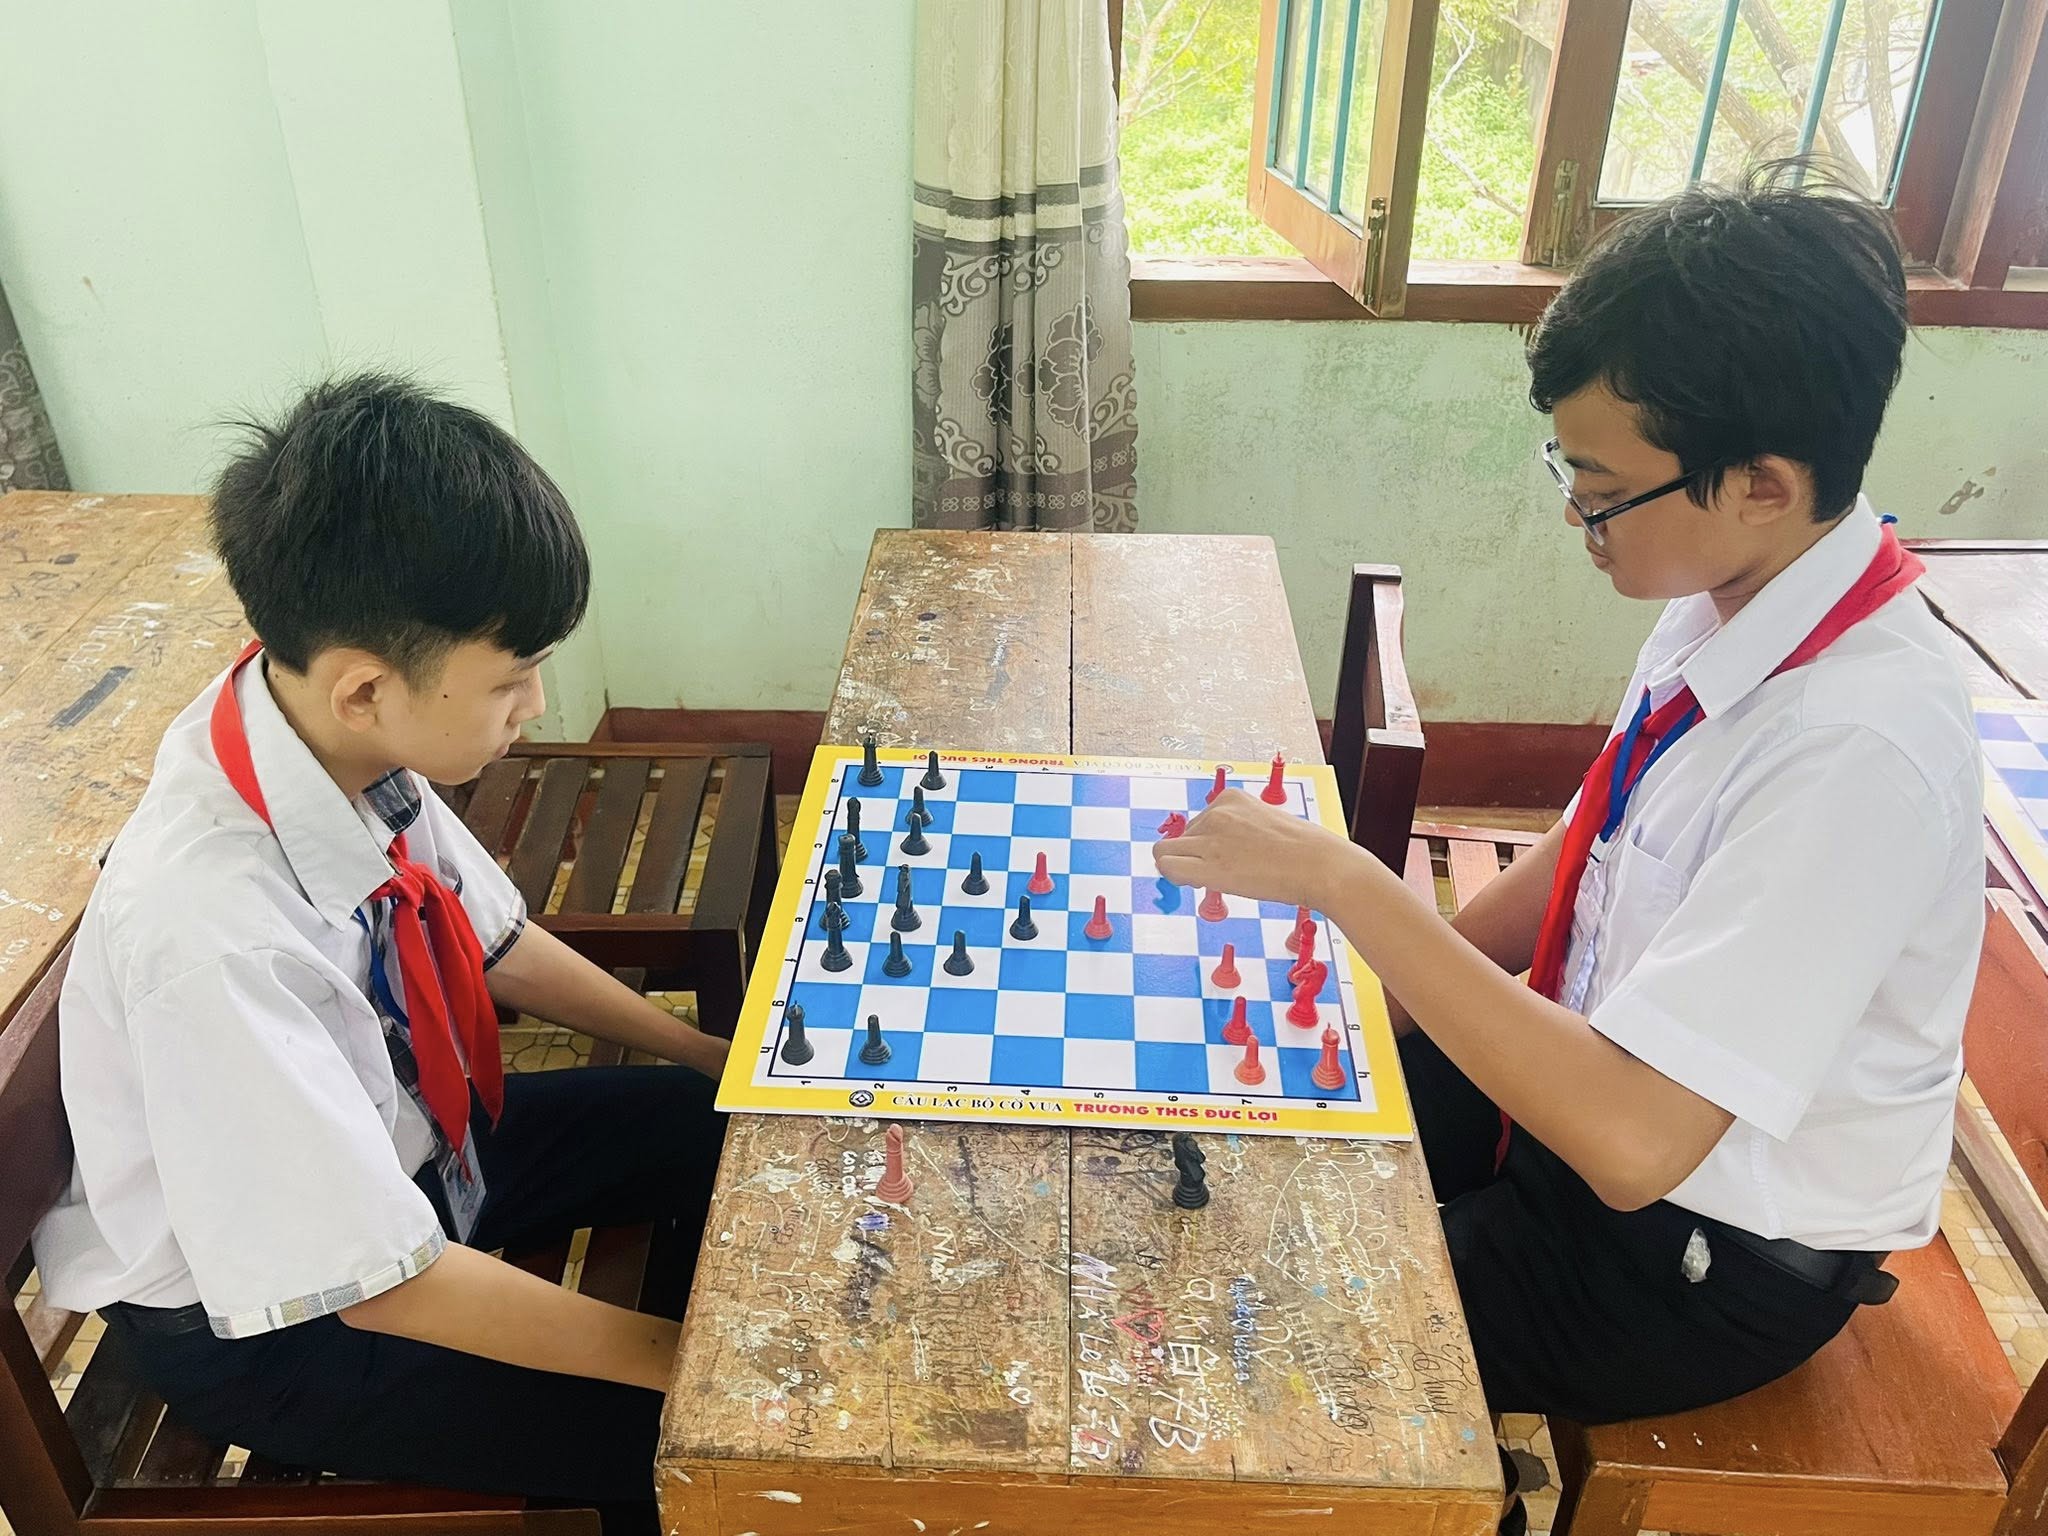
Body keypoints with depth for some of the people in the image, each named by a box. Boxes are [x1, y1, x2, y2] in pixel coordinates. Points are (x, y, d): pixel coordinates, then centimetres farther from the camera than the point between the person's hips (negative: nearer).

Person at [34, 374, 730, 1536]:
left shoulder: (345, 739, -19)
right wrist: (684, 1361, -22)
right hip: (269, 1317, -6)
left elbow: (498, 943, 0)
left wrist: (711, 1055, 1)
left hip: (409, 1135, 7)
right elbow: (379, 1284, -30)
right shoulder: (212, 930, -38)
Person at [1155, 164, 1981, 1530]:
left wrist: (1345, 881, -33)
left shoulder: (1859, 750, -34)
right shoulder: (1732, 598, -8)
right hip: (1602, 1077, 7)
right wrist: (1394, 981, -1)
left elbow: (1635, 1137, -36)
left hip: (1711, 1259, -7)